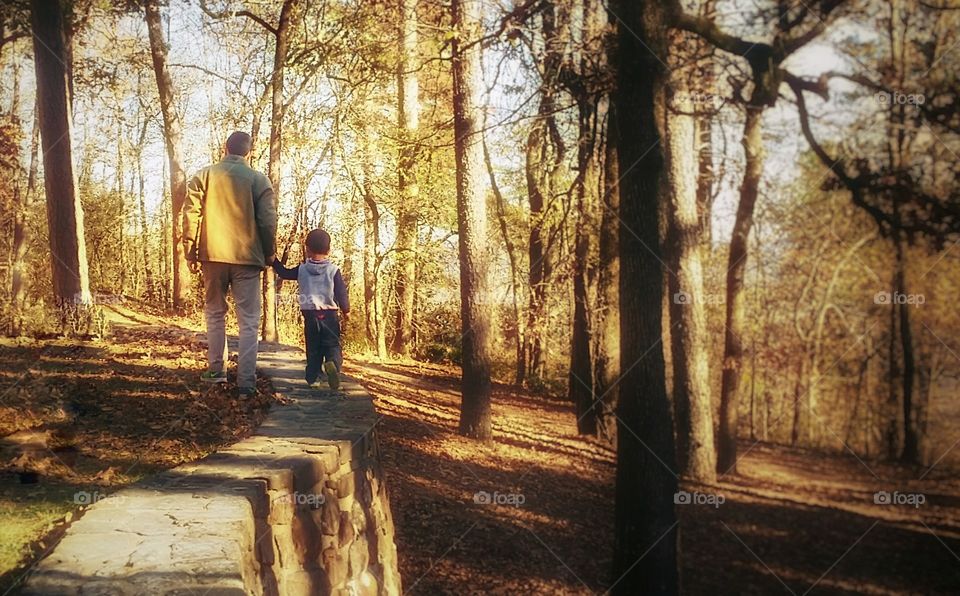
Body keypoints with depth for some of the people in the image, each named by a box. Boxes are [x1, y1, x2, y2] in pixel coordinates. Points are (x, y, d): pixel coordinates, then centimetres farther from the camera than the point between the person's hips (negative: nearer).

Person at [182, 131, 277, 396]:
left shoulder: (204, 175, 5)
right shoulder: (258, 180, 1)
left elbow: (191, 214, 0)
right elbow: (268, 221, -3)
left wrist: (191, 253, 6)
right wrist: (268, 256, 7)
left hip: (213, 256, 2)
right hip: (247, 258, -1)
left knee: (215, 314, 18)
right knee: (248, 322, 1)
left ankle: (216, 370, 18)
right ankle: (246, 382, -4)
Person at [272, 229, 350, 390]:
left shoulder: (302, 269, 2)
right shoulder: (334, 270, -5)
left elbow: (284, 273, 16)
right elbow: (342, 292, -6)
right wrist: (346, 311, 7)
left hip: (310, 315, 2)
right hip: (329, 314, -2)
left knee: (313, 348, 13)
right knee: (333, 345, -1)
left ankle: (312, 377, 8)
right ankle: (333, 363, -32)